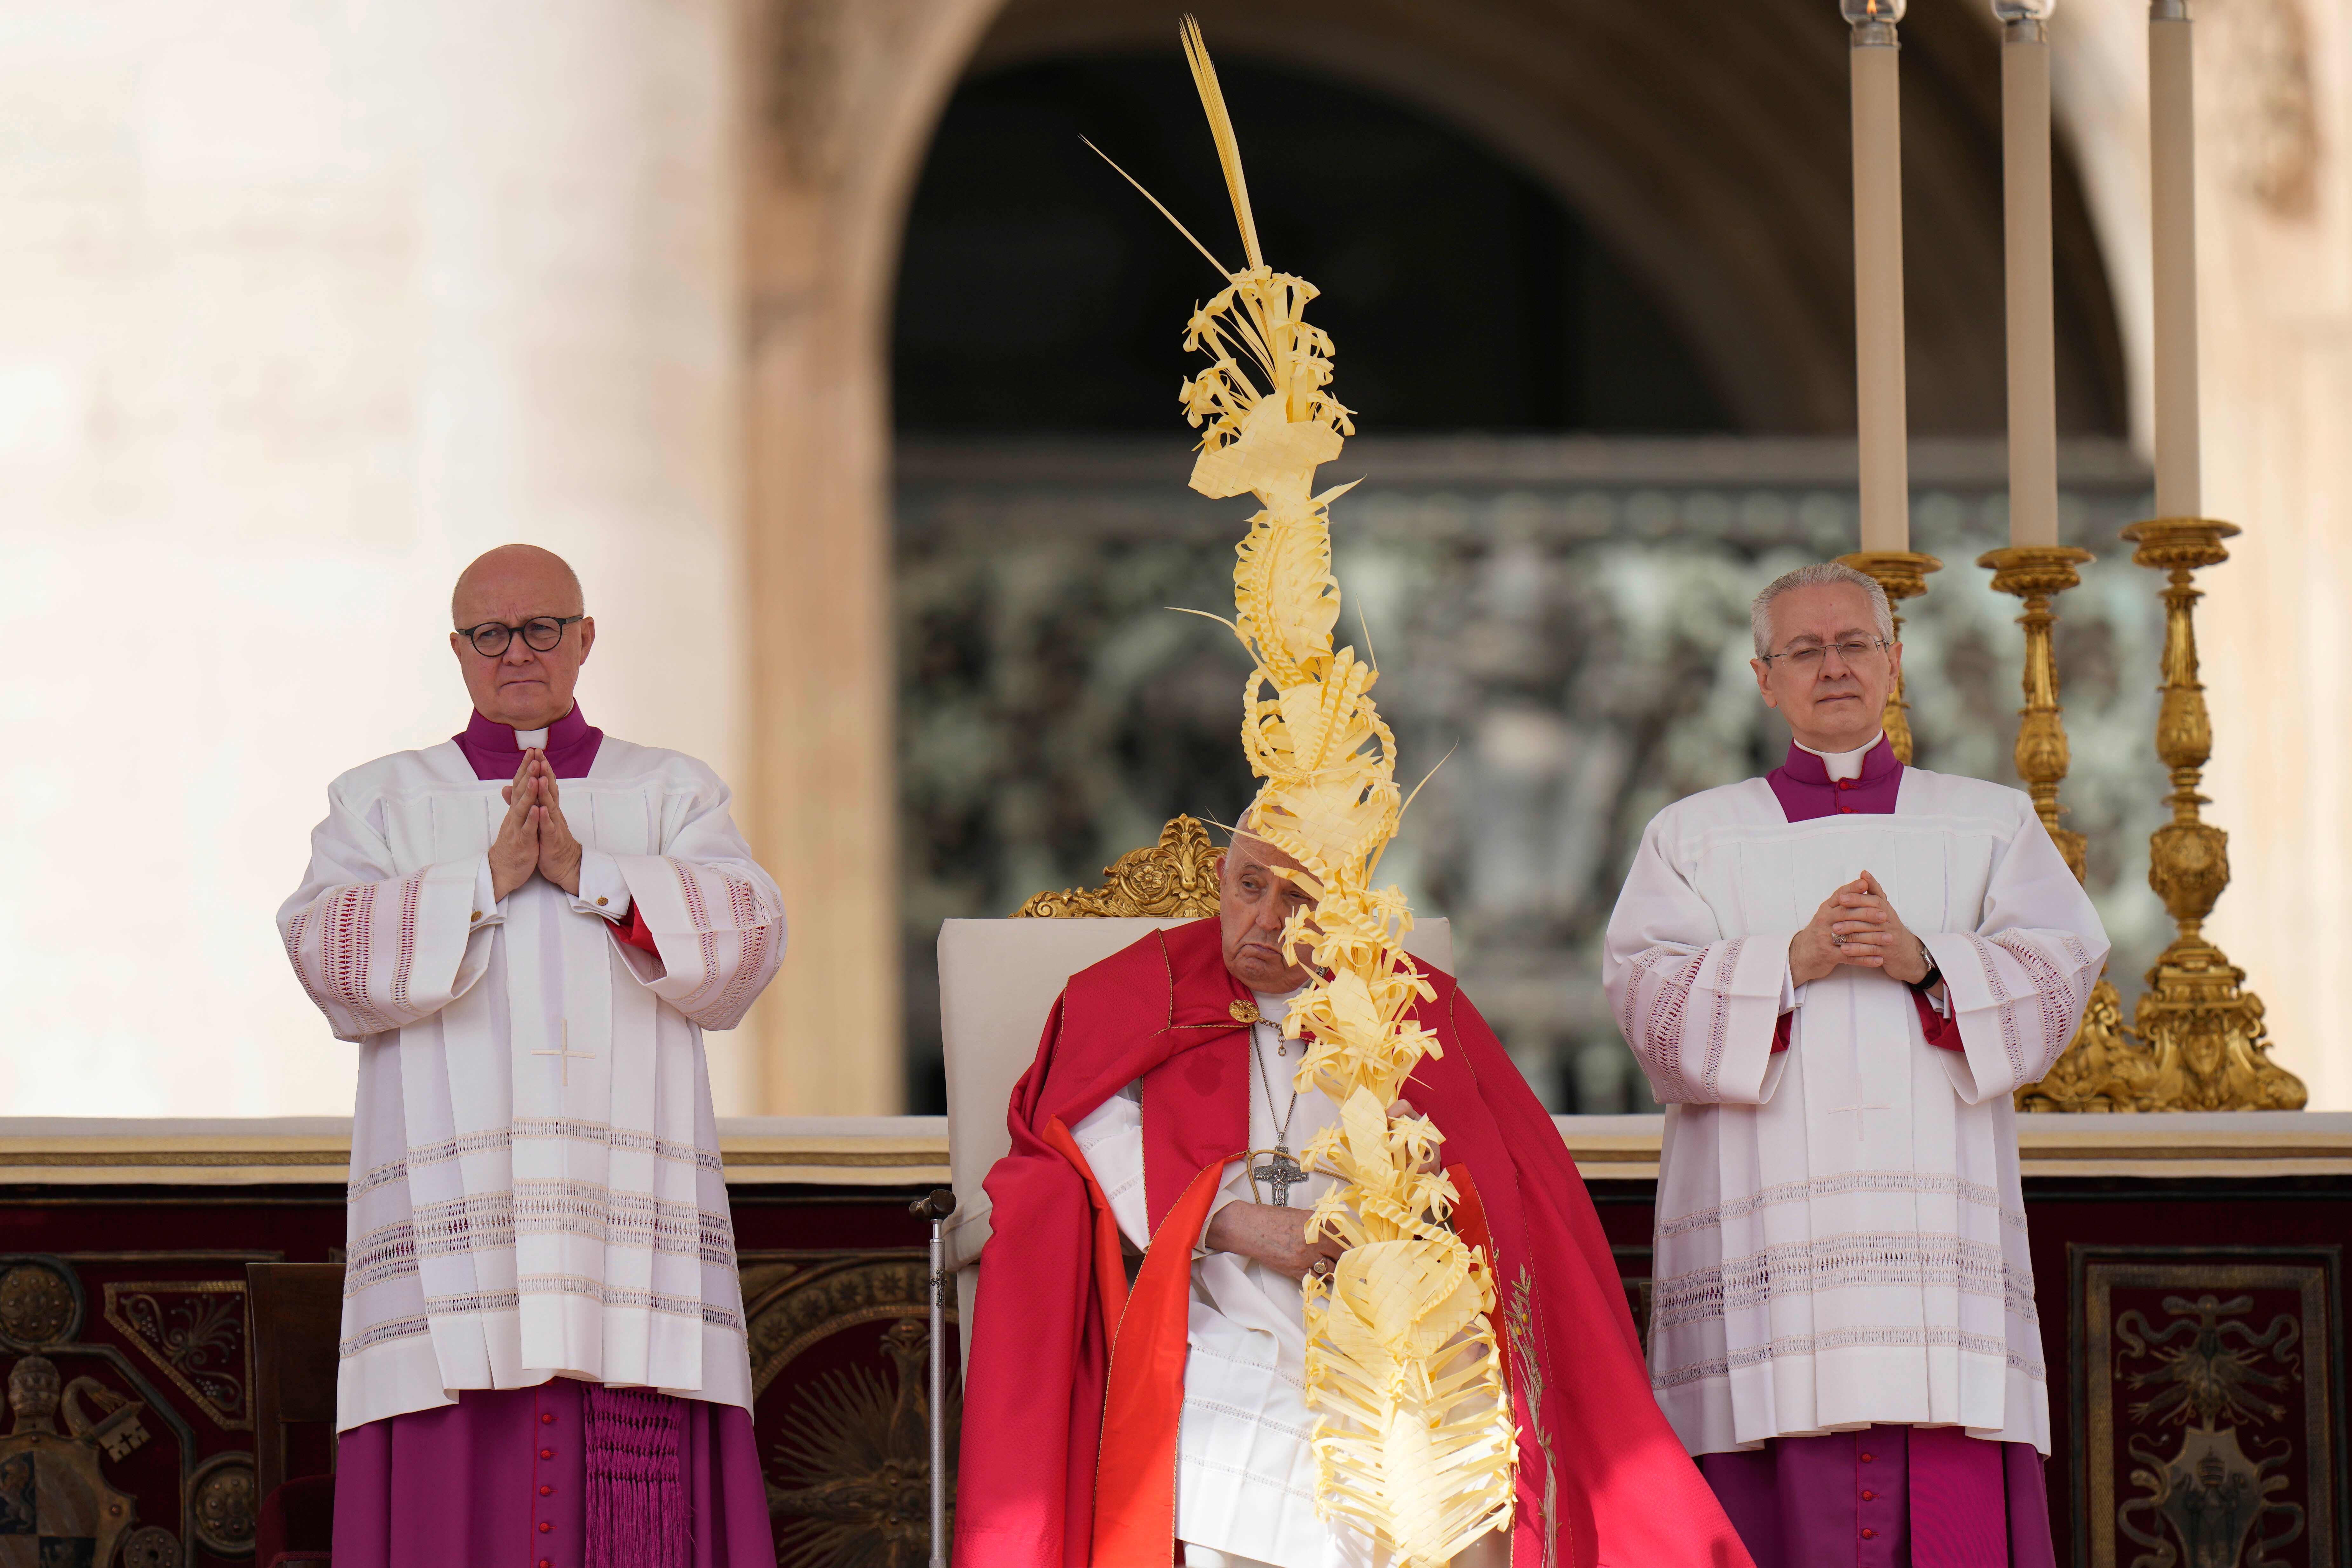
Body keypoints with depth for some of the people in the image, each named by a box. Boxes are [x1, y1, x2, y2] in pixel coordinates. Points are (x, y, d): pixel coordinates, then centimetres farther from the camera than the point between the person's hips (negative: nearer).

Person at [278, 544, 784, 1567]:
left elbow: (745, 938, 1)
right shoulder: (381, 803, 17)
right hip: (452, 1214, 0)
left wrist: (586, 872, -9)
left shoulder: (675, 795, 18)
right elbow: (329, 953, -1)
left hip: (631, 1212, 0)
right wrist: (489, 879, -9)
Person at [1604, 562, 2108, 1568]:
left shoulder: (1992, 826, 19)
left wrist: (1924, 961, -13)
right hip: (1765, 1231, -1)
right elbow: (1648, 995, 1)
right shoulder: (1693, 837, 16)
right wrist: (1794, 960, -13)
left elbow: (2059, 969, 4)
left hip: (1939, 1232, 1)